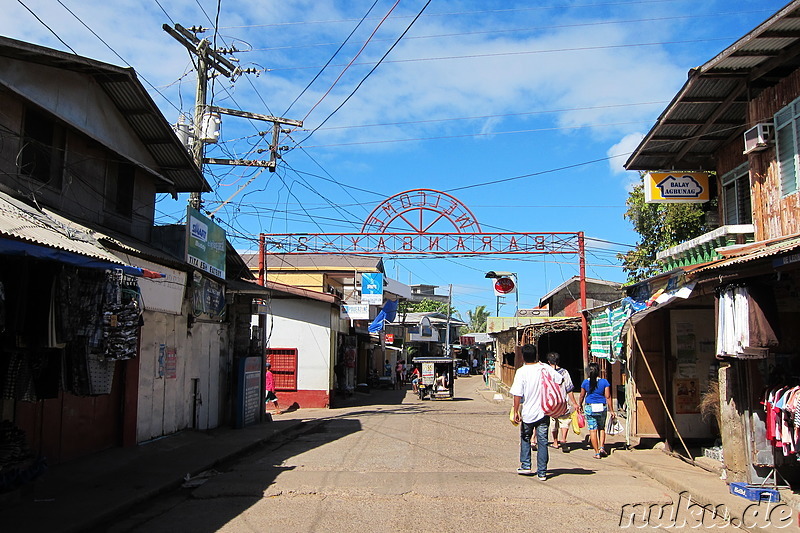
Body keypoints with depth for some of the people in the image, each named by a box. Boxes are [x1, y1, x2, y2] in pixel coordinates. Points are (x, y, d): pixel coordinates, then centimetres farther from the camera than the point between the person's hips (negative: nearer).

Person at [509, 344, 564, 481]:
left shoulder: (521, 372, -13)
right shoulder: (545, 368, -3)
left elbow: (517, 394, -17)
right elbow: (560, 379, 9)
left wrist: (516, 412, -10)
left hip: (527, 413, -2)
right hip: (544, 412, 2)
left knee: (525, 438, 20)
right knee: (542, 442, 7)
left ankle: (525, 466, 19)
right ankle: (542, 472, 8)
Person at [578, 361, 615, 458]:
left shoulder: (585, 382, -2)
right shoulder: (604, 382, -4)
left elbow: (582, 396, 6)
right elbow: (608, 397, -4)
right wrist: (611, 410, 3)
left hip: (589, 408, -1)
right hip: (602, 407, 1)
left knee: (592, 430, 4)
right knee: (601, 428, 20)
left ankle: (597, 452, 5)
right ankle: (602, 447, 7)